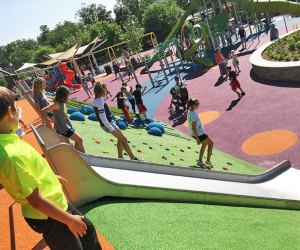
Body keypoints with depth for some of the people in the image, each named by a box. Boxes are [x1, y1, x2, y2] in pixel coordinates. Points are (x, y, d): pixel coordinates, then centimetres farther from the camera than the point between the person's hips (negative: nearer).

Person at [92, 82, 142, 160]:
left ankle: (120, 157, 23)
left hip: (109, 122, 10)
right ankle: (133, 158, 5)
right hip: (108, 125, -10)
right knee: (124, 139, -3)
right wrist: (112, 129, -27)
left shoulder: (96, 100, 7)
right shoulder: (100, 101, -22)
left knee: (120, 139, 19)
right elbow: (102, 117, -28)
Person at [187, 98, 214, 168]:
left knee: (204, 144, 27)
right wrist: (197, 139, -23)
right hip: (199, 134, -9)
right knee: (211, 144, 11)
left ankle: (200, 161, 31)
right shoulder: (194, 114, -26)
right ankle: (208, 161, 18)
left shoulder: (189, 113, 4)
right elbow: (193, 128, -27)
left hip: (194, 133, 9)